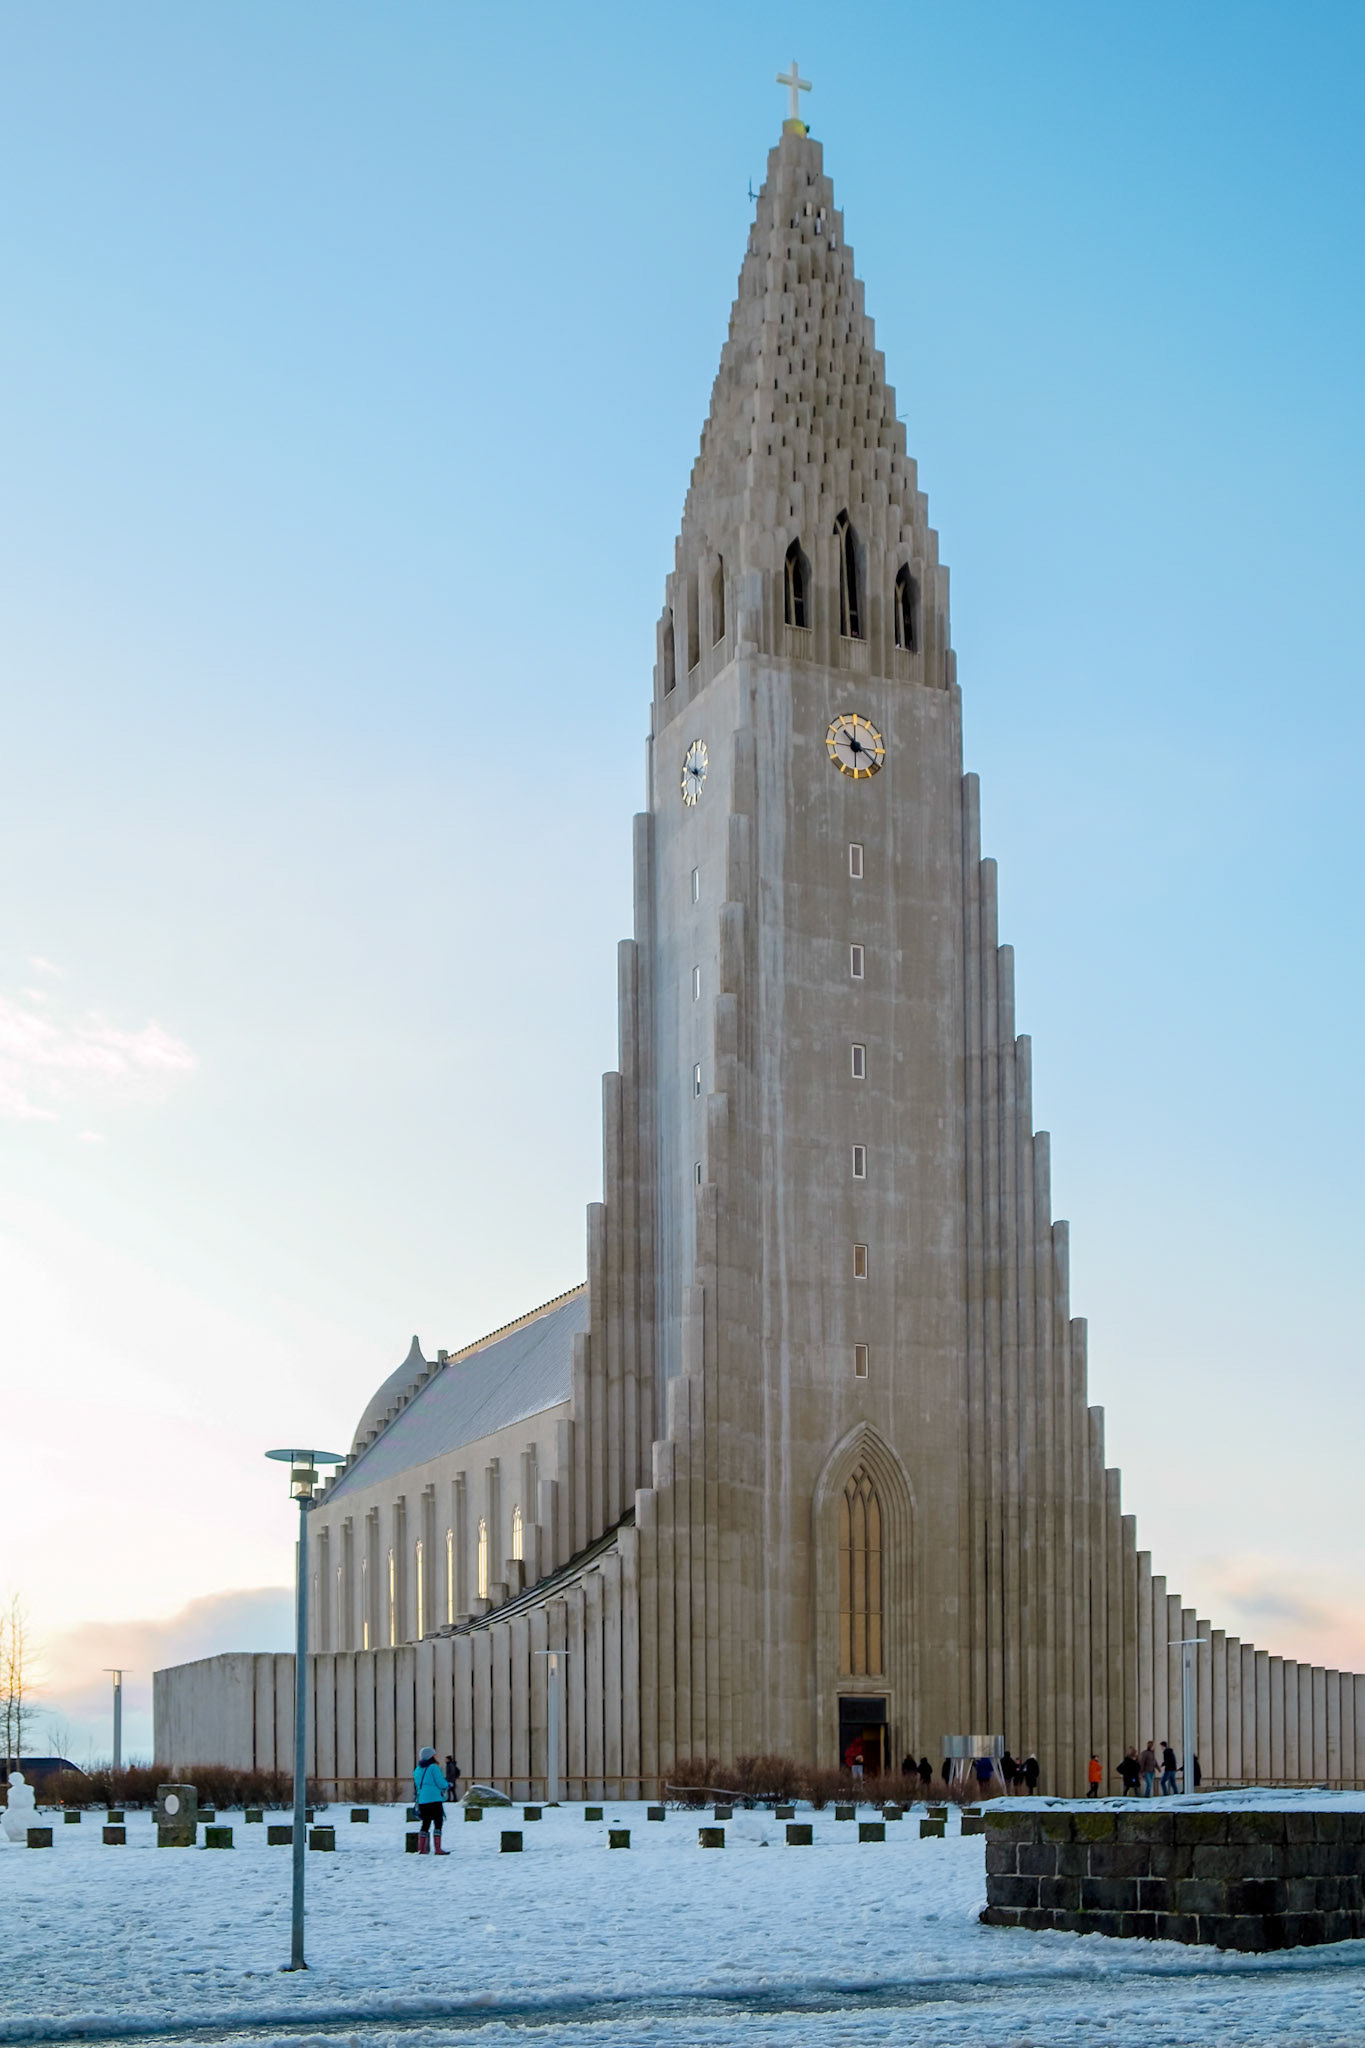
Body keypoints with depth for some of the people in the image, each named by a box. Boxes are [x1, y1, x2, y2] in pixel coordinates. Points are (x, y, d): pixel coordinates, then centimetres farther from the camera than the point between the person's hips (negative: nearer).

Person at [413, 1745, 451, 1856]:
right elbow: (441, 1783, -10)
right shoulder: (434, 1767, -7)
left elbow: (416, 1786, 18)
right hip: (434, 1800, -7)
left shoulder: (418, 1770, 15)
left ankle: (421, 1848, 14)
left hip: (422, 1800, 7)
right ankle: (438, 1849, -8)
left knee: (425, 1823, 15)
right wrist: (448, 1786, 10)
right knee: (438, 1823, -3)